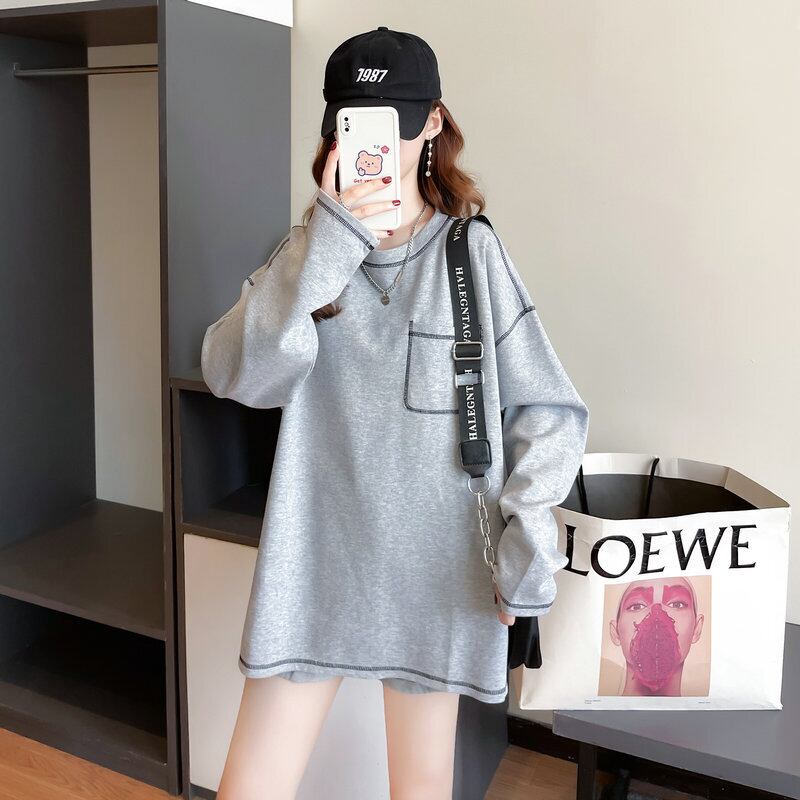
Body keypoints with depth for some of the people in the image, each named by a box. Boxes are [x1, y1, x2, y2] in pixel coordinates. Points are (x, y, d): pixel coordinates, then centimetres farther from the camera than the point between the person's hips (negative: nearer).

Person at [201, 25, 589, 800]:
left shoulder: (473, 252, -5)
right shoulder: (310, 250, 2)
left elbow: (547, 409, -4)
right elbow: (235, 374, -15)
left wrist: (529, 534, -15)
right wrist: (329, 242, -21)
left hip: (435, 567, -1)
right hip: (315, 563, 2)